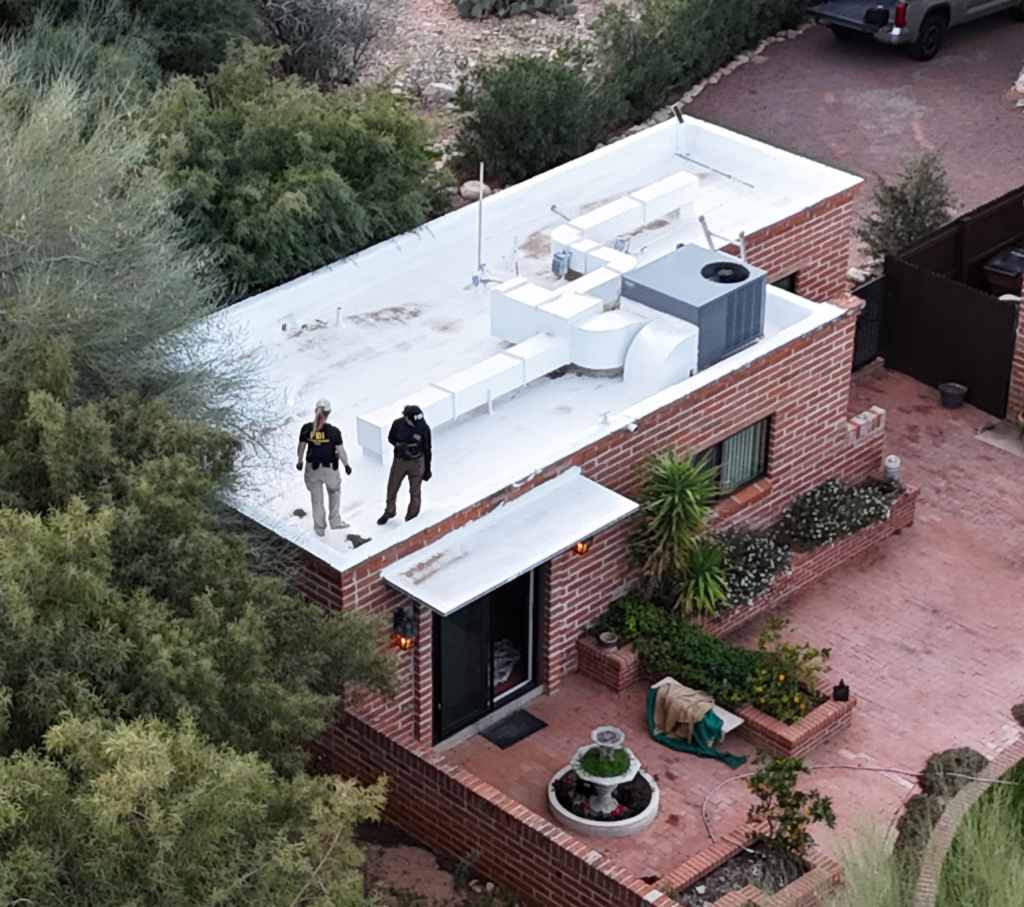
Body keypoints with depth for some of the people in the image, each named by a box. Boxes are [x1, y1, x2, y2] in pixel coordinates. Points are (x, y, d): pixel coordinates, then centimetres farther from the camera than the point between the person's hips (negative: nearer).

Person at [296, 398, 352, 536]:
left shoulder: (306, 428, -13)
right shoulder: (333, 431, -21)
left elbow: (301, 447, -1)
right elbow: (341, 451, -14)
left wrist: (299, 461, 17)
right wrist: (346, 465, 3)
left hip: (312, 468, 2)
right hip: (330, 469, -2)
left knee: (317, 498, 19)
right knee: (334, 492, 27)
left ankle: (319, 527, 31)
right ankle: (335, 521, 34)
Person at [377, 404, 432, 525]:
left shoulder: (424, 428, -19)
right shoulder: (398, 424, -16)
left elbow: (427, 449, -7)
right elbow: (390, 438, 2)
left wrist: (427, 469, -1)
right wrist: (398, 444, -21)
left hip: (416, 462, -2)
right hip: (399, 460, 2)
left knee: (414, 491, 11)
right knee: (392, 489, 16)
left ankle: (412, 517, 31)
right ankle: (389, 512, 42)